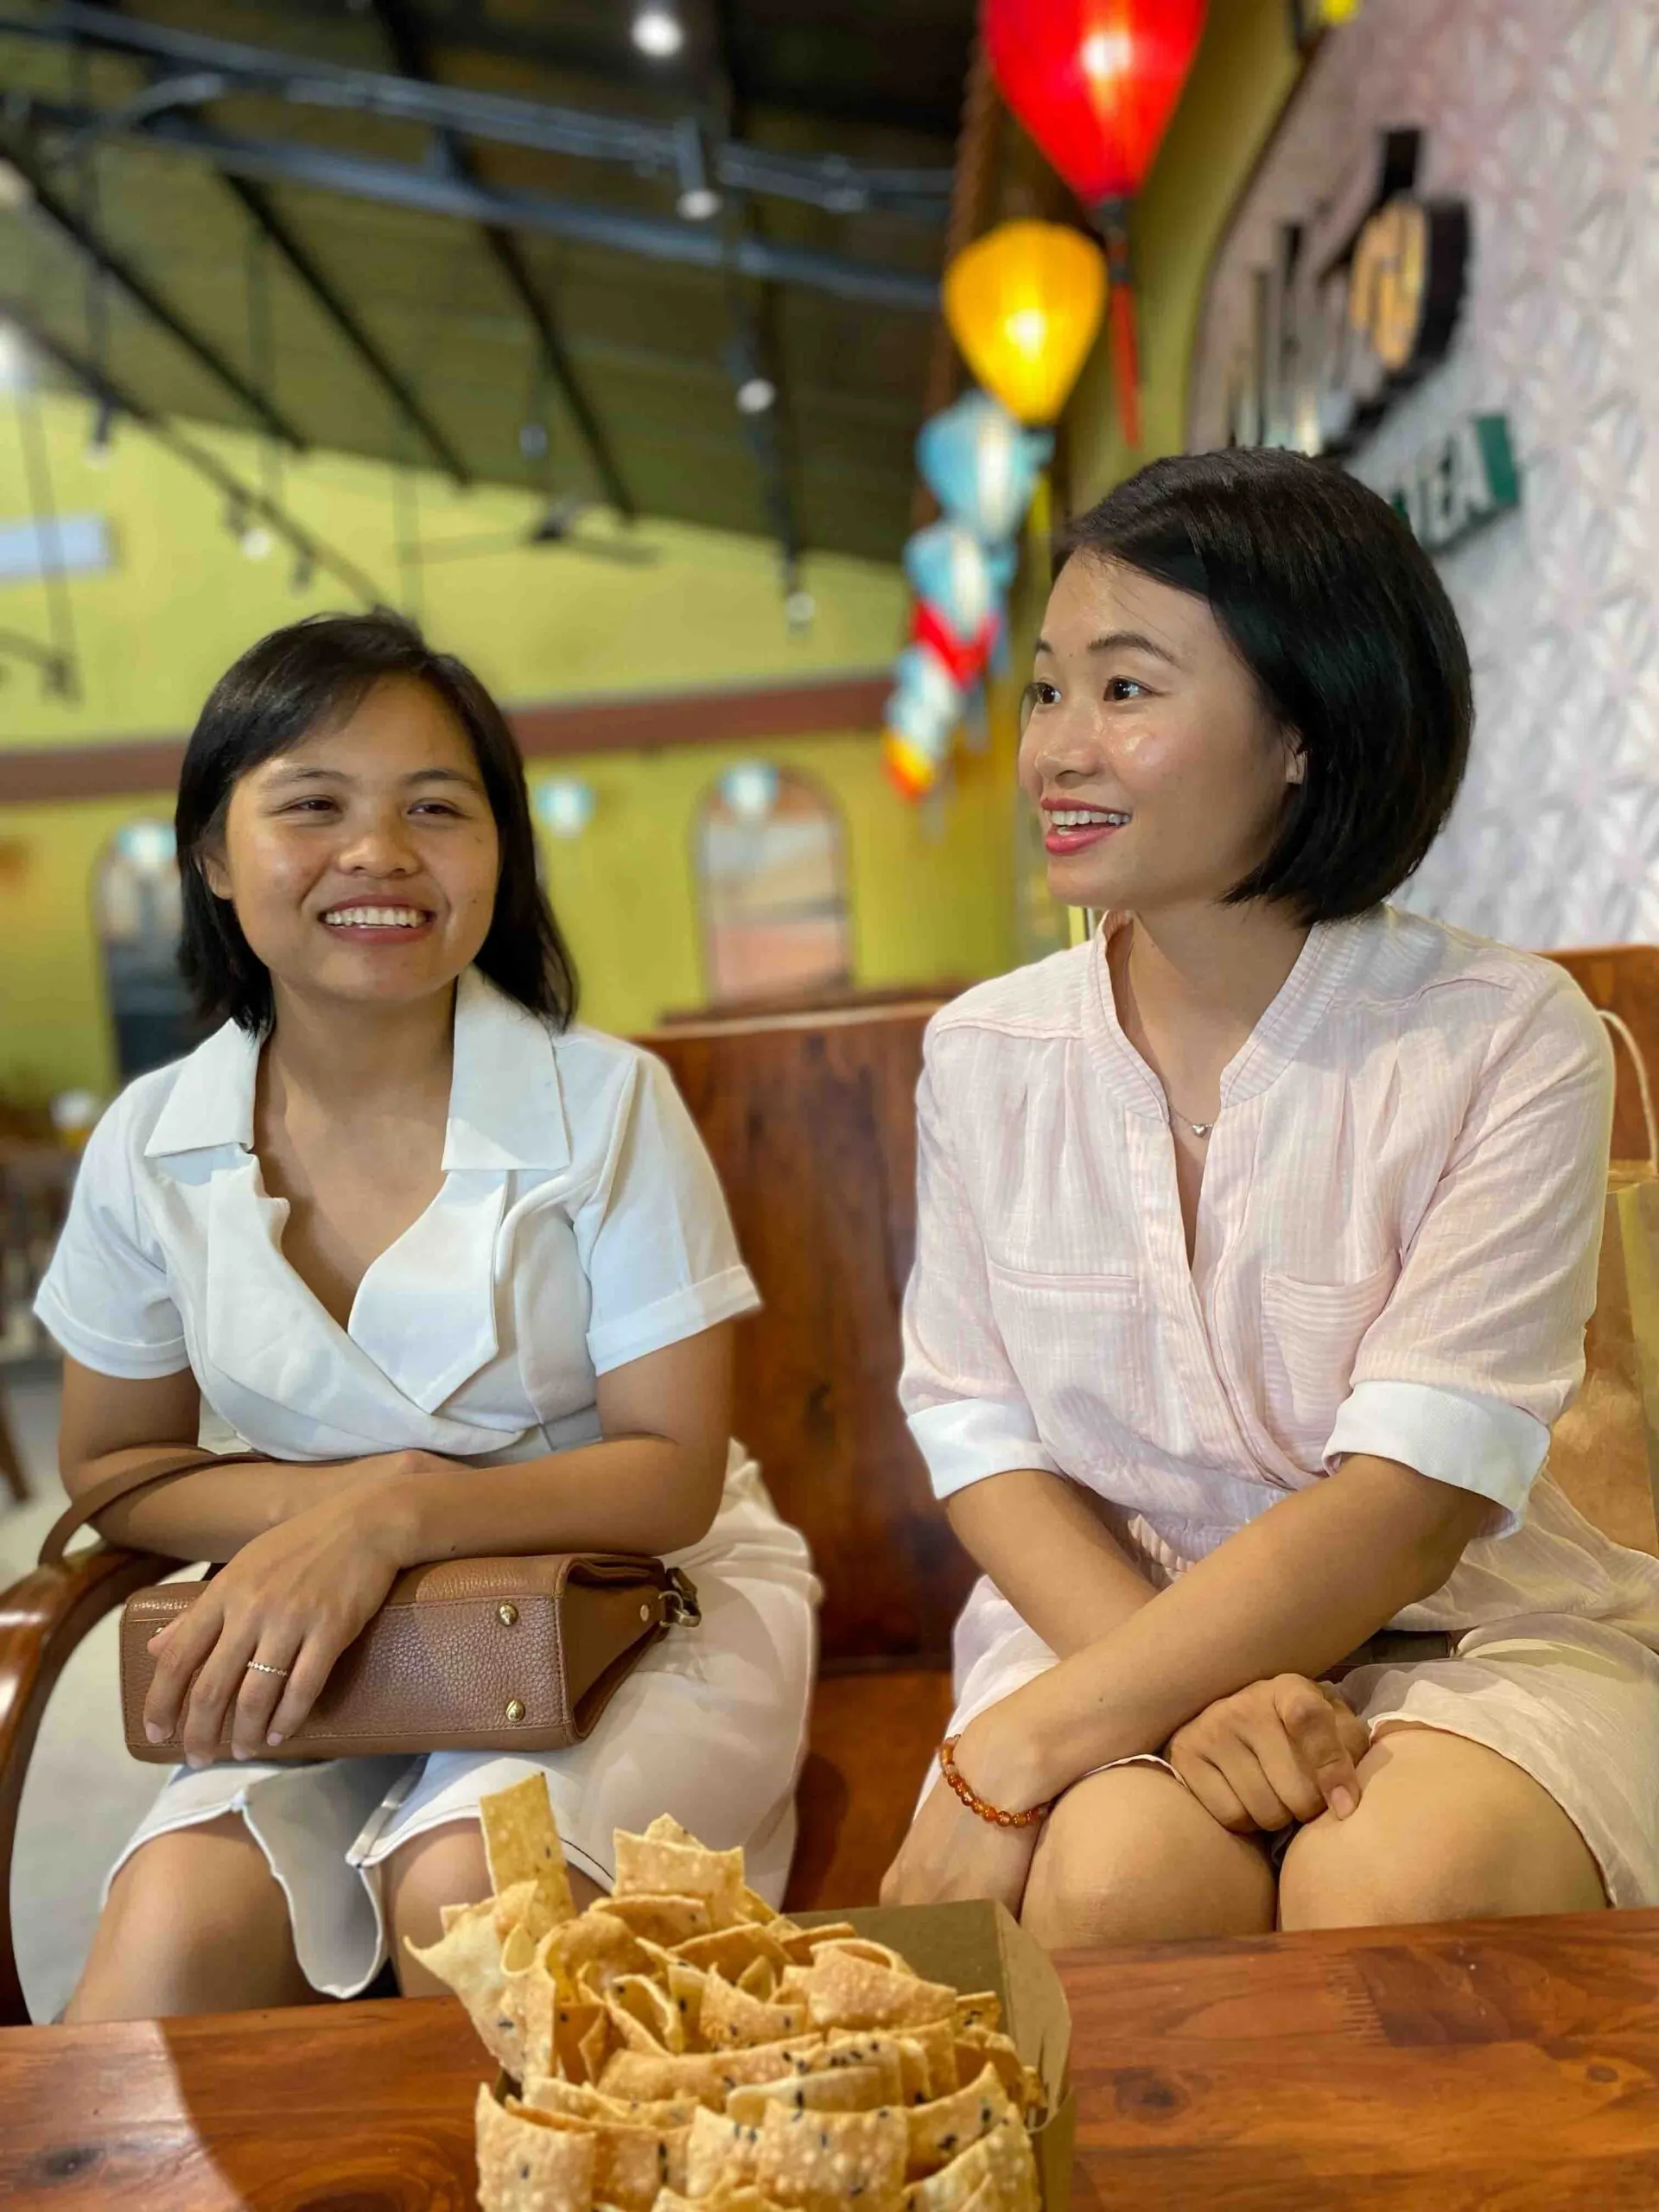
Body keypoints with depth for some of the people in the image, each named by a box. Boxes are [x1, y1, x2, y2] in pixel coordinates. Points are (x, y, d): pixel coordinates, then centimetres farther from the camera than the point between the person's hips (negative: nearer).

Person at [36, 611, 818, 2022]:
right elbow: (113, 1463, 6)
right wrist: (331, 1498, -14)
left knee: (463, 1890, -27)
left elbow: (673, 1473, -12)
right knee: (171, 1934, -23)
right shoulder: (152, 1150, -3)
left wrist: (395, 1515, -26)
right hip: (325, 1652, 2)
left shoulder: (604, 1105, -12)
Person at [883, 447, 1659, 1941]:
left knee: (1397, 1895, -31)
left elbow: (1408, 1507, -18)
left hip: (1471, 1628, -1)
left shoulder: (1509, 1037, -12)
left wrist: (1009, 1759, -23)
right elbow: (982, 1440, -2)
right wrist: (1197, 1694, -21)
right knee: (1115, 1877, -29)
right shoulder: (985, 1053, -1)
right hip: (1109, 1607, 2)